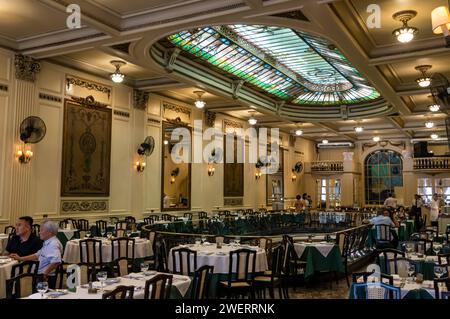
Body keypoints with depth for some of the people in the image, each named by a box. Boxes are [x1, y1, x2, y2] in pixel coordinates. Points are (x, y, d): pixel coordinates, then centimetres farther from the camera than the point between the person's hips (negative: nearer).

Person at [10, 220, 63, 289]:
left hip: (47, 277, -10)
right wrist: (20, 258, 25)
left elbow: (56, 261, -33)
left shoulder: (53, 244, -18)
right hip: (41, 275, 10)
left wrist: (45, 273, -26)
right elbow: (37, 255, 28)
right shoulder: (47, 243, 17)